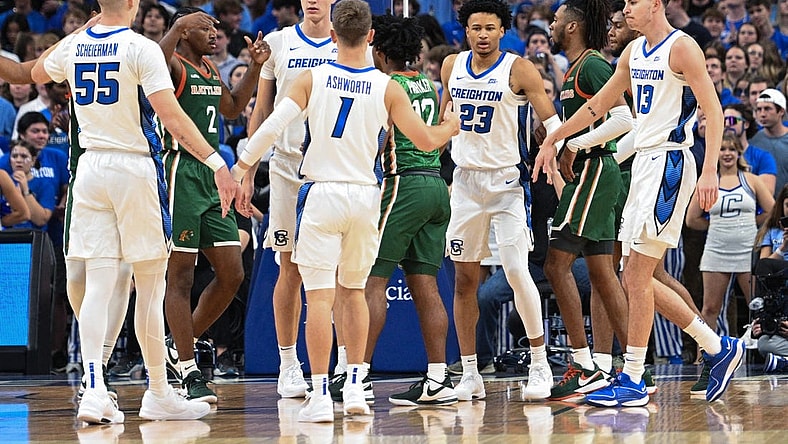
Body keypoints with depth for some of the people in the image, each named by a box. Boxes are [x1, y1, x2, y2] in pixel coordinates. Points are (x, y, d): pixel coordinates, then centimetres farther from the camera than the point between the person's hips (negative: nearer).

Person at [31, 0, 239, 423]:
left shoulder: (74, 46, 6)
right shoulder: (141, 48, -11)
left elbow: (38, 74, 29)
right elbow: (170, 114, -20)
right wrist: (216, 161, -22)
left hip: (90, 167, 5)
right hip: (134, 168, -5)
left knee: (97, 284, 1)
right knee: (150, 285, 6)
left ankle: (94, 390, -11)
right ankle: (158, 395, 13)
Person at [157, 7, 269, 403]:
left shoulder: (211, 69, 18)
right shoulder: (174, 64, -8)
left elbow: (232, 108, 33)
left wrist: (255, 68, 24)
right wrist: (177, 26, -34)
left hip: (213, 176, 9)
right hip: (182, 174, -9)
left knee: (232, 275, 6)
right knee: (181, 277, -3)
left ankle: (180, 348, 21)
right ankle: (188, 371, 1)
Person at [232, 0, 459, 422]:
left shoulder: (312, 79, -3)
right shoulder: (387, 87, 0)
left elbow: (272, 126, -10)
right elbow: (426, 140, 0)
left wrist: (239, 168, -1)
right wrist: (450, 128, 22)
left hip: (322, 194, -2)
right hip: (365, 196, 2)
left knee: (319, 295, -3)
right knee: (353, 291, 19)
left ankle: (320, 395, -8)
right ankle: (355, 387, 16)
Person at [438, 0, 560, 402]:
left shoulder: (518, 69, -9)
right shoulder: (452, 66, 5)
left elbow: (551, 120, -12)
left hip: (506, 181, -5)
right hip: (465, 180, 5)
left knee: (516, 271, -13)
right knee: (464, 277, 4)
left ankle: (540, 365, -1)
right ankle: (469, 374, 10)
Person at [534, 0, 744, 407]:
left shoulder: (681, 48, -10)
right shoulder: (634, 52, 15)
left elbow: (713, 110, -15)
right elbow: (599, 105, 26)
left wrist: (710, 172, -24)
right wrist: (553, 140, 27)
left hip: (669, 163, -9)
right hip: (644, 161, 9)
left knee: (637, 275, -11)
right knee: (636, 279, 8)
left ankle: (632, 381, -7)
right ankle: (718, 348, 18)